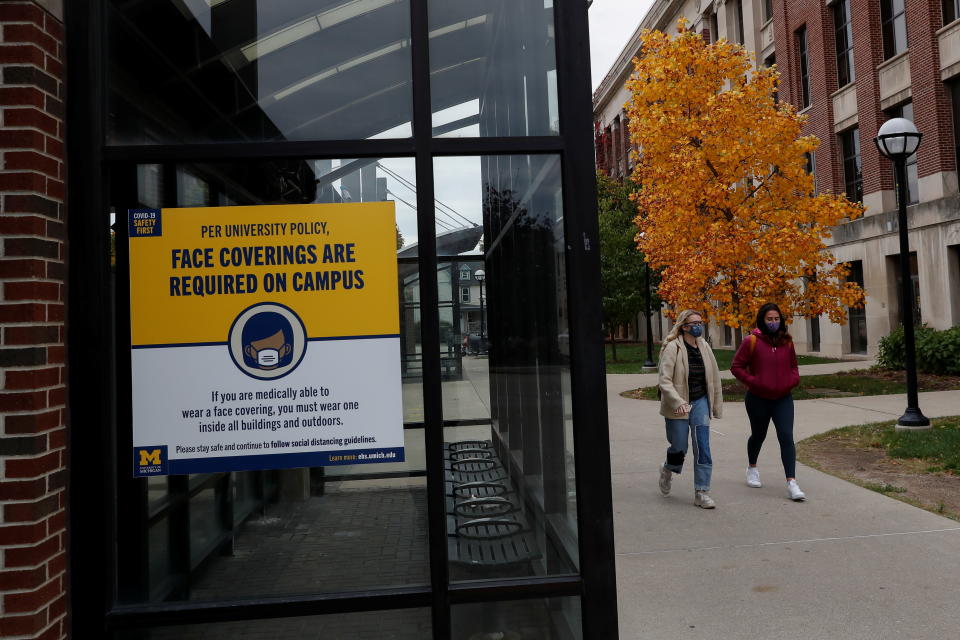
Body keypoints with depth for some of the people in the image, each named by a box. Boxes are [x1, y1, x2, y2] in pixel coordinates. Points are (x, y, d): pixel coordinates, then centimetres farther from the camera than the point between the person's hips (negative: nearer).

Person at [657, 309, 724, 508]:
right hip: (677, 406, -4)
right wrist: (678, 403, -30)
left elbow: (714, 378, 11)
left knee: (702, 447, -4)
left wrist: (717, 405, 12)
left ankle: (702, 492, 5)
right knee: (679, 448, 6)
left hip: (700, 402, 4)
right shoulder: (673, 348, -13)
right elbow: (665, 381, -18)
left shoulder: (704, 347, 3)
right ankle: (667, 470, 40)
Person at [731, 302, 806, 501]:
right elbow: (736, 366, -8)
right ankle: (752, 468, 44)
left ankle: (791, 482, -11)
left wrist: (794, 379, -1)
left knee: (787, 437, -10)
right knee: (758, 435, 17)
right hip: (758, 399, -2)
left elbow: (793, 365, 18)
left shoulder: (786, 341, 2)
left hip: (783, 398, 2)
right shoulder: (752, 341, -11)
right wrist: (752, 381, -17)